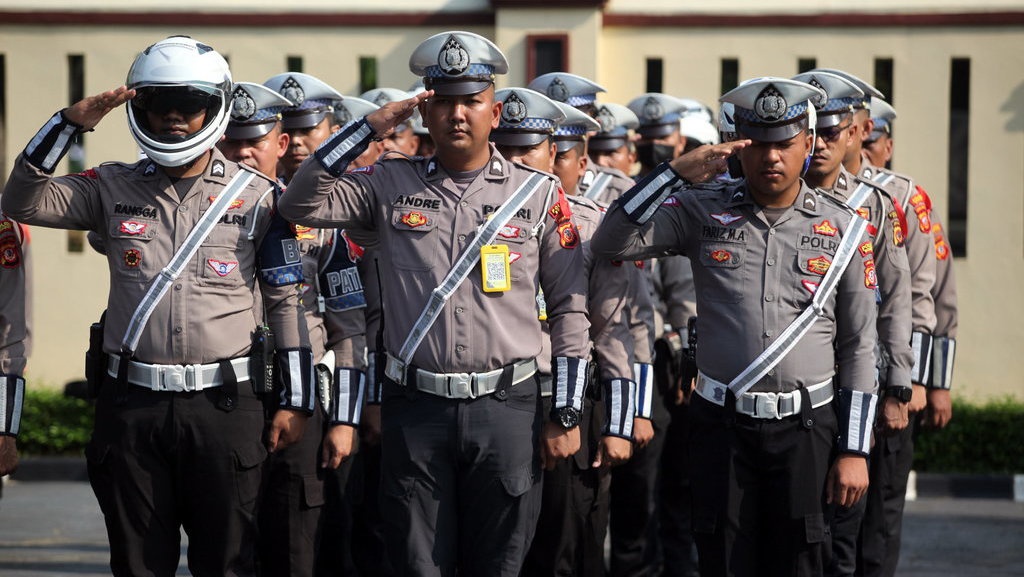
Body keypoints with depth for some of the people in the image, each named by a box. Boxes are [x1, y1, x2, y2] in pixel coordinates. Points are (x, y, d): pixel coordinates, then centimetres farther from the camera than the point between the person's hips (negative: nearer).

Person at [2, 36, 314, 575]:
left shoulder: (257, 197, 3)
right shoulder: (114, 188, 7)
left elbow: (287, 301, 4)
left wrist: (295, 401, 1)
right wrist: (70, 123, -13)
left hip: (224, 404, -2)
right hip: (132, 404, 2)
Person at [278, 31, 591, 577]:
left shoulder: (539, 194, 3)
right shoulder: (392, 185, 6)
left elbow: (569, 307, 4)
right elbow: (300, 204, -4)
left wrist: (566, 414, 0)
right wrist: (370, 127, -8)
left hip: (506, 408, -1)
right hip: (416, 408, 1)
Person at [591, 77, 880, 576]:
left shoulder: (843, 230, 4)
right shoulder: (703, 212, 3)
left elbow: (858, 347, 5)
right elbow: (610, 244, -6)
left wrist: (854, 451, 0)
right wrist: (676, 173, -12)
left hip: (804, 427, 0)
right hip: (721, 425, 0)